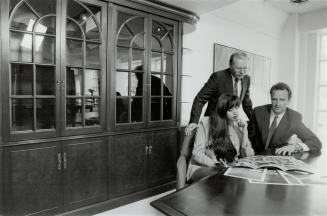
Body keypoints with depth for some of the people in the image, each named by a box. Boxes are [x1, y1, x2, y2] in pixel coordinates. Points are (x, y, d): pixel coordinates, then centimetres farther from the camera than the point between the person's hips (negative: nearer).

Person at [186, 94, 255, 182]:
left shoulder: (241, 126, 10)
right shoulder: (206, 123, -3)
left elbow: (249, 155, 4)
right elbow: (197, 153, -7)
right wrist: (215, 164, -22)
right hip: (204, 168, -5)